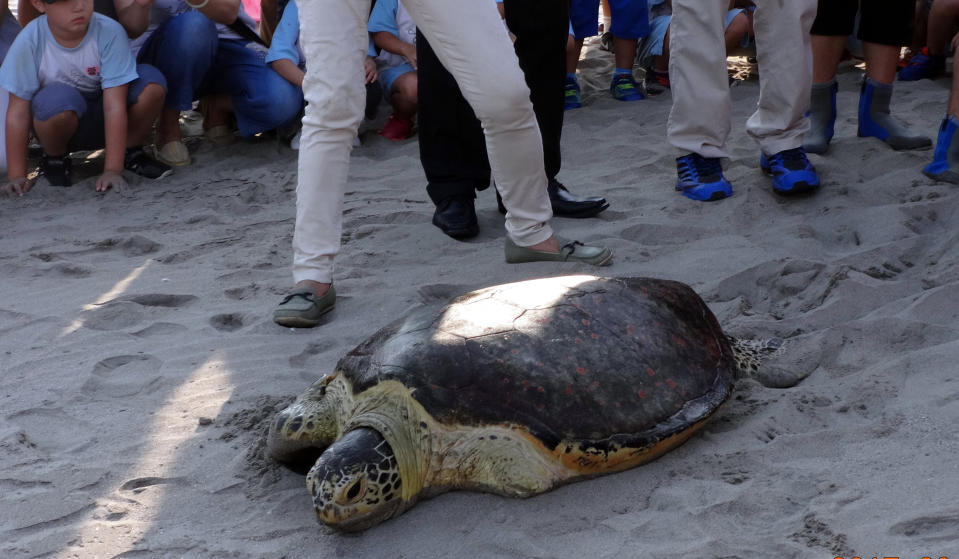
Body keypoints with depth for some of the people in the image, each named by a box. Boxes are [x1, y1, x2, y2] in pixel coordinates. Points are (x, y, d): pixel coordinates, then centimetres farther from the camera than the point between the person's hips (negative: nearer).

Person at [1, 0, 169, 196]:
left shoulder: (110, 32, -23)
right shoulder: (30, 41, -21)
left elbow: (115, 105, -25)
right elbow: (18, 111, -17)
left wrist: (112, 170, -28)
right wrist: (17, 176, -18)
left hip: (101, 120, 1)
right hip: (63, 123, -1)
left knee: (152, 82, -26)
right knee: (59, 98, -37)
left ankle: (131, 152, 0)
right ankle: (54, 159, -4)